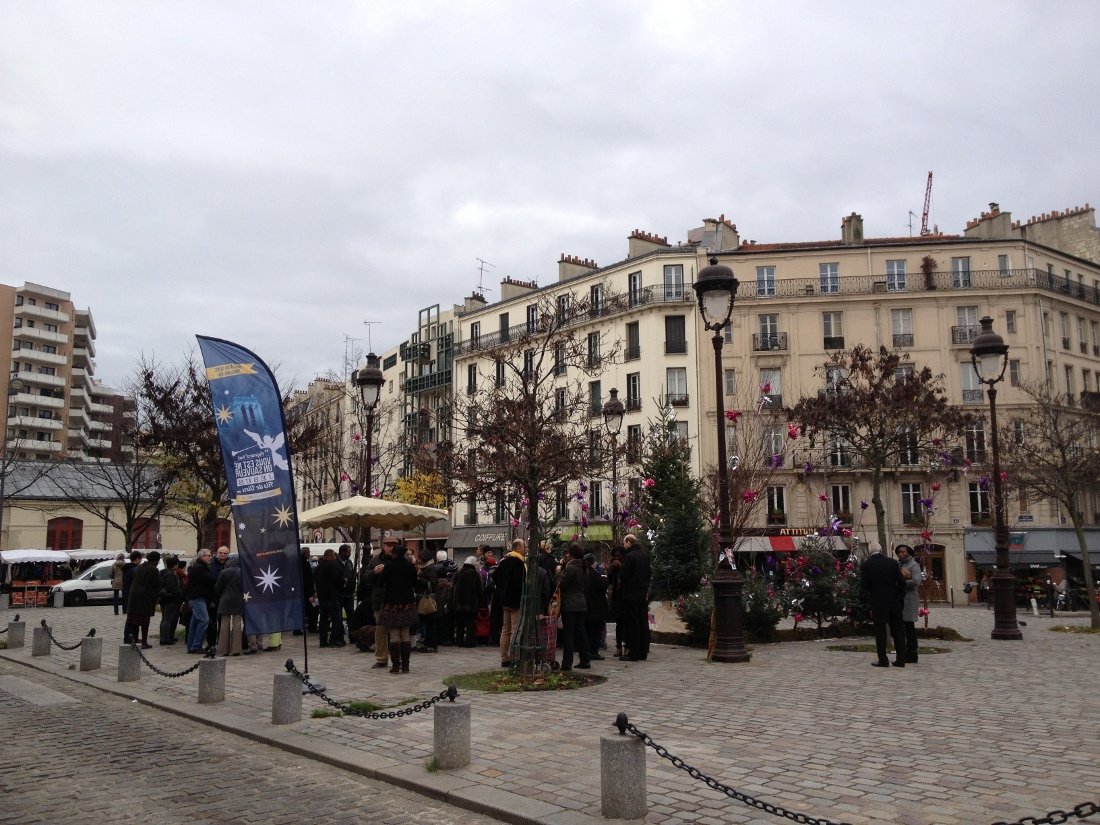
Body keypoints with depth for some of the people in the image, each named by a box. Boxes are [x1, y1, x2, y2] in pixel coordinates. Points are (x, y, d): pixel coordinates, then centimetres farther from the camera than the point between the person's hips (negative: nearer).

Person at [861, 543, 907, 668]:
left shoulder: (866, 565, -8)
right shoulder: (892, 562, -3)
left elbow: (863, 586, -10)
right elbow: (901, 582, -4)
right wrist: (898, 595, 10)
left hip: (877, 602, -2)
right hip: (894, 601, 2)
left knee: (880, 631, 5)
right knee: (897, 630, 10)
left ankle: (883, 660, 5)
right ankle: (900, 659, 13)